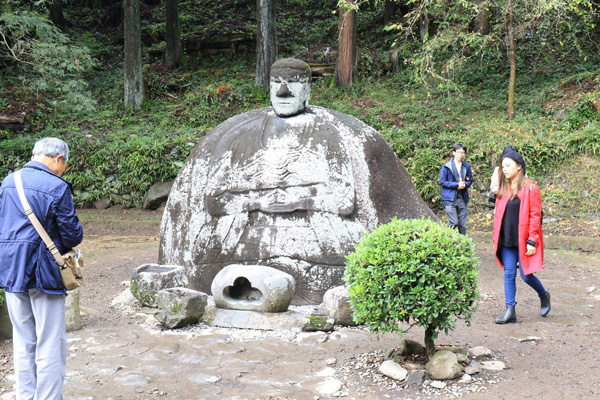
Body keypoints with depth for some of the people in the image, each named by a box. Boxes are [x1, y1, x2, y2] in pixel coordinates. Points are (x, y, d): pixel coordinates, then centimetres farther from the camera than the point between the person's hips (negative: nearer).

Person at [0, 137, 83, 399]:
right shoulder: (57, 187, -12)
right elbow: (73, 234, -9)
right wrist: (65, 245, 11)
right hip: (43, 272, -6)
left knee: (23, 343, 15)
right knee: (50, 345, 1)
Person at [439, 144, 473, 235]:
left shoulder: (466, 166, 9)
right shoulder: (446, 166, -5)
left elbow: (470, 180, 18)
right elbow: (442, 181, -6)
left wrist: (465, 184, -6)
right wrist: (456, 185, -14)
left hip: (462, 198, 4)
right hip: (450, 198, -4)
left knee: (462, 224, 6)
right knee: (454, 223, -9)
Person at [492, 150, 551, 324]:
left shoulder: (530, 188, -7)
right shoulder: (503, 189, 10)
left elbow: (535, 216, -9)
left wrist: (532, 241, -13)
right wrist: (496, 239, 11)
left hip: (523, 241, -5)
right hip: (506, 241, 5)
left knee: (526, 275, 0)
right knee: (509, 275, 3)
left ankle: (544, 296, 30)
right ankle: (510, 311, 7)